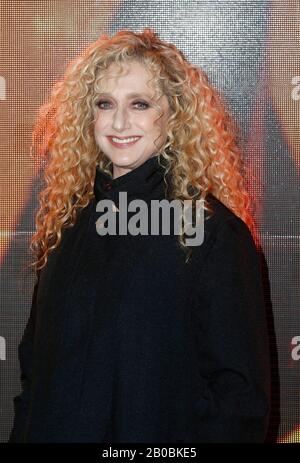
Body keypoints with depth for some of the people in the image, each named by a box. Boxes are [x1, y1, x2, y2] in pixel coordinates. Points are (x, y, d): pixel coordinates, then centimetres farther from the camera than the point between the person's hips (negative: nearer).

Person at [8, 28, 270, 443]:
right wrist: (23, 431, 2)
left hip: (164, 435, -5)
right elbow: (34, 364, 9)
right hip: (53, 431, 5)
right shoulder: (67, 223, 2)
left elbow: (239, 391, -14)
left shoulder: (214, 230, -14)